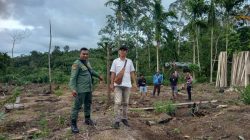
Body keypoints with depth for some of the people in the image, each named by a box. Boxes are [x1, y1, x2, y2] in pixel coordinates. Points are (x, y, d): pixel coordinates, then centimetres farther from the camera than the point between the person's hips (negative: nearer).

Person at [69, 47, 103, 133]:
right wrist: (73, 89, -30)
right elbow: (73, 77, -19)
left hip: (89, 88, 8)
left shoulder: (87, 62, 12)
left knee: (88, 104, 18)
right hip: (81, 89, -8)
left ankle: (87, 119, 33)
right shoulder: (77, 63, -12)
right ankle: (73, 124, 3)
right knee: (77, 106, -5)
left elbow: (91, 70, 31)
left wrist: (98, 76, 43)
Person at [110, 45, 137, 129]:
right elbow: (113, 73, 1)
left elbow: (132, 73, 10)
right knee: (118, 102, -9)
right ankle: (117, 120, -5)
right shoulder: (115, 61, 2)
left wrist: (134, 82, 2)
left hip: (127, 85, 3)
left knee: (125, 103, 9)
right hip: (118, 85, -3)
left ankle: (124, 118, 20)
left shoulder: (129, 61, 9)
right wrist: (112, 84, -4)